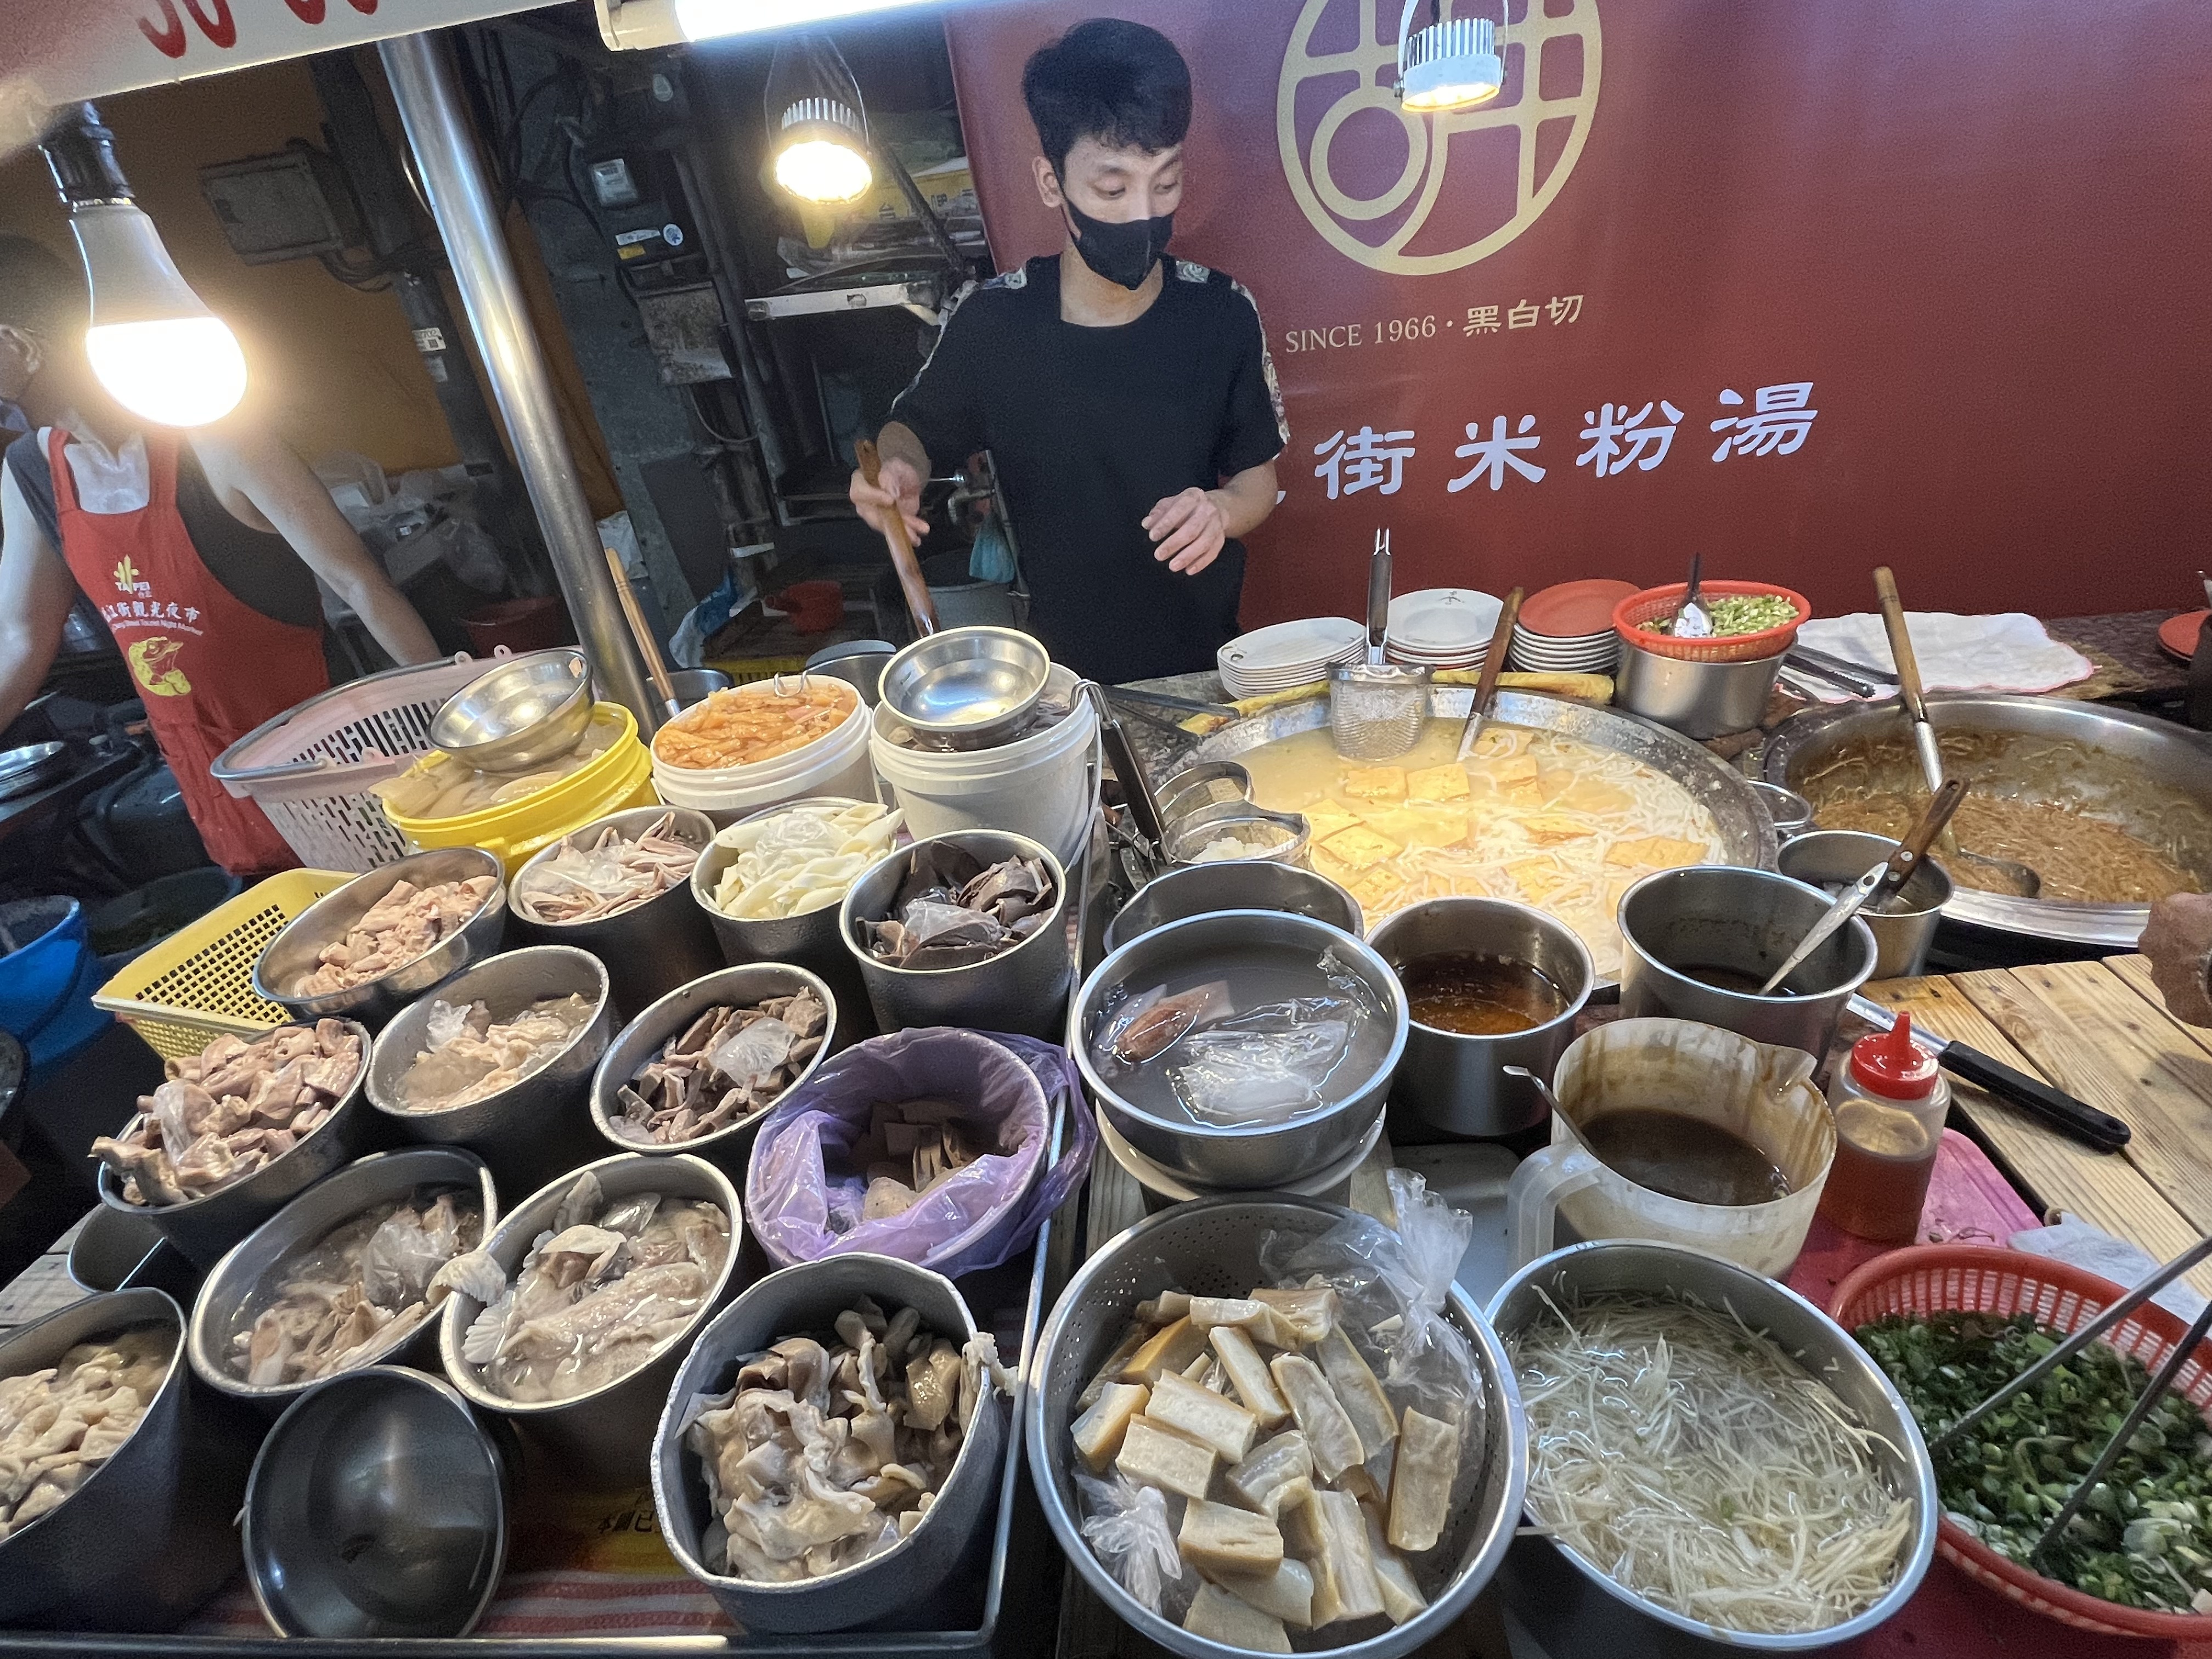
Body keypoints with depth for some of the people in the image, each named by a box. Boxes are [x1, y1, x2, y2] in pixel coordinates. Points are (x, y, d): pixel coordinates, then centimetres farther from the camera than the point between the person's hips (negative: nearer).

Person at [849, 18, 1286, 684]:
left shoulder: (1220, 313, -11)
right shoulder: (990, 321, -13)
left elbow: (1258, 475, -1)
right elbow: (914, 428, 4)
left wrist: (1223, 509, -23)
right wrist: (897, 472, -18)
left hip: (1204, 659, 1)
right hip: (1064, 666, 0)